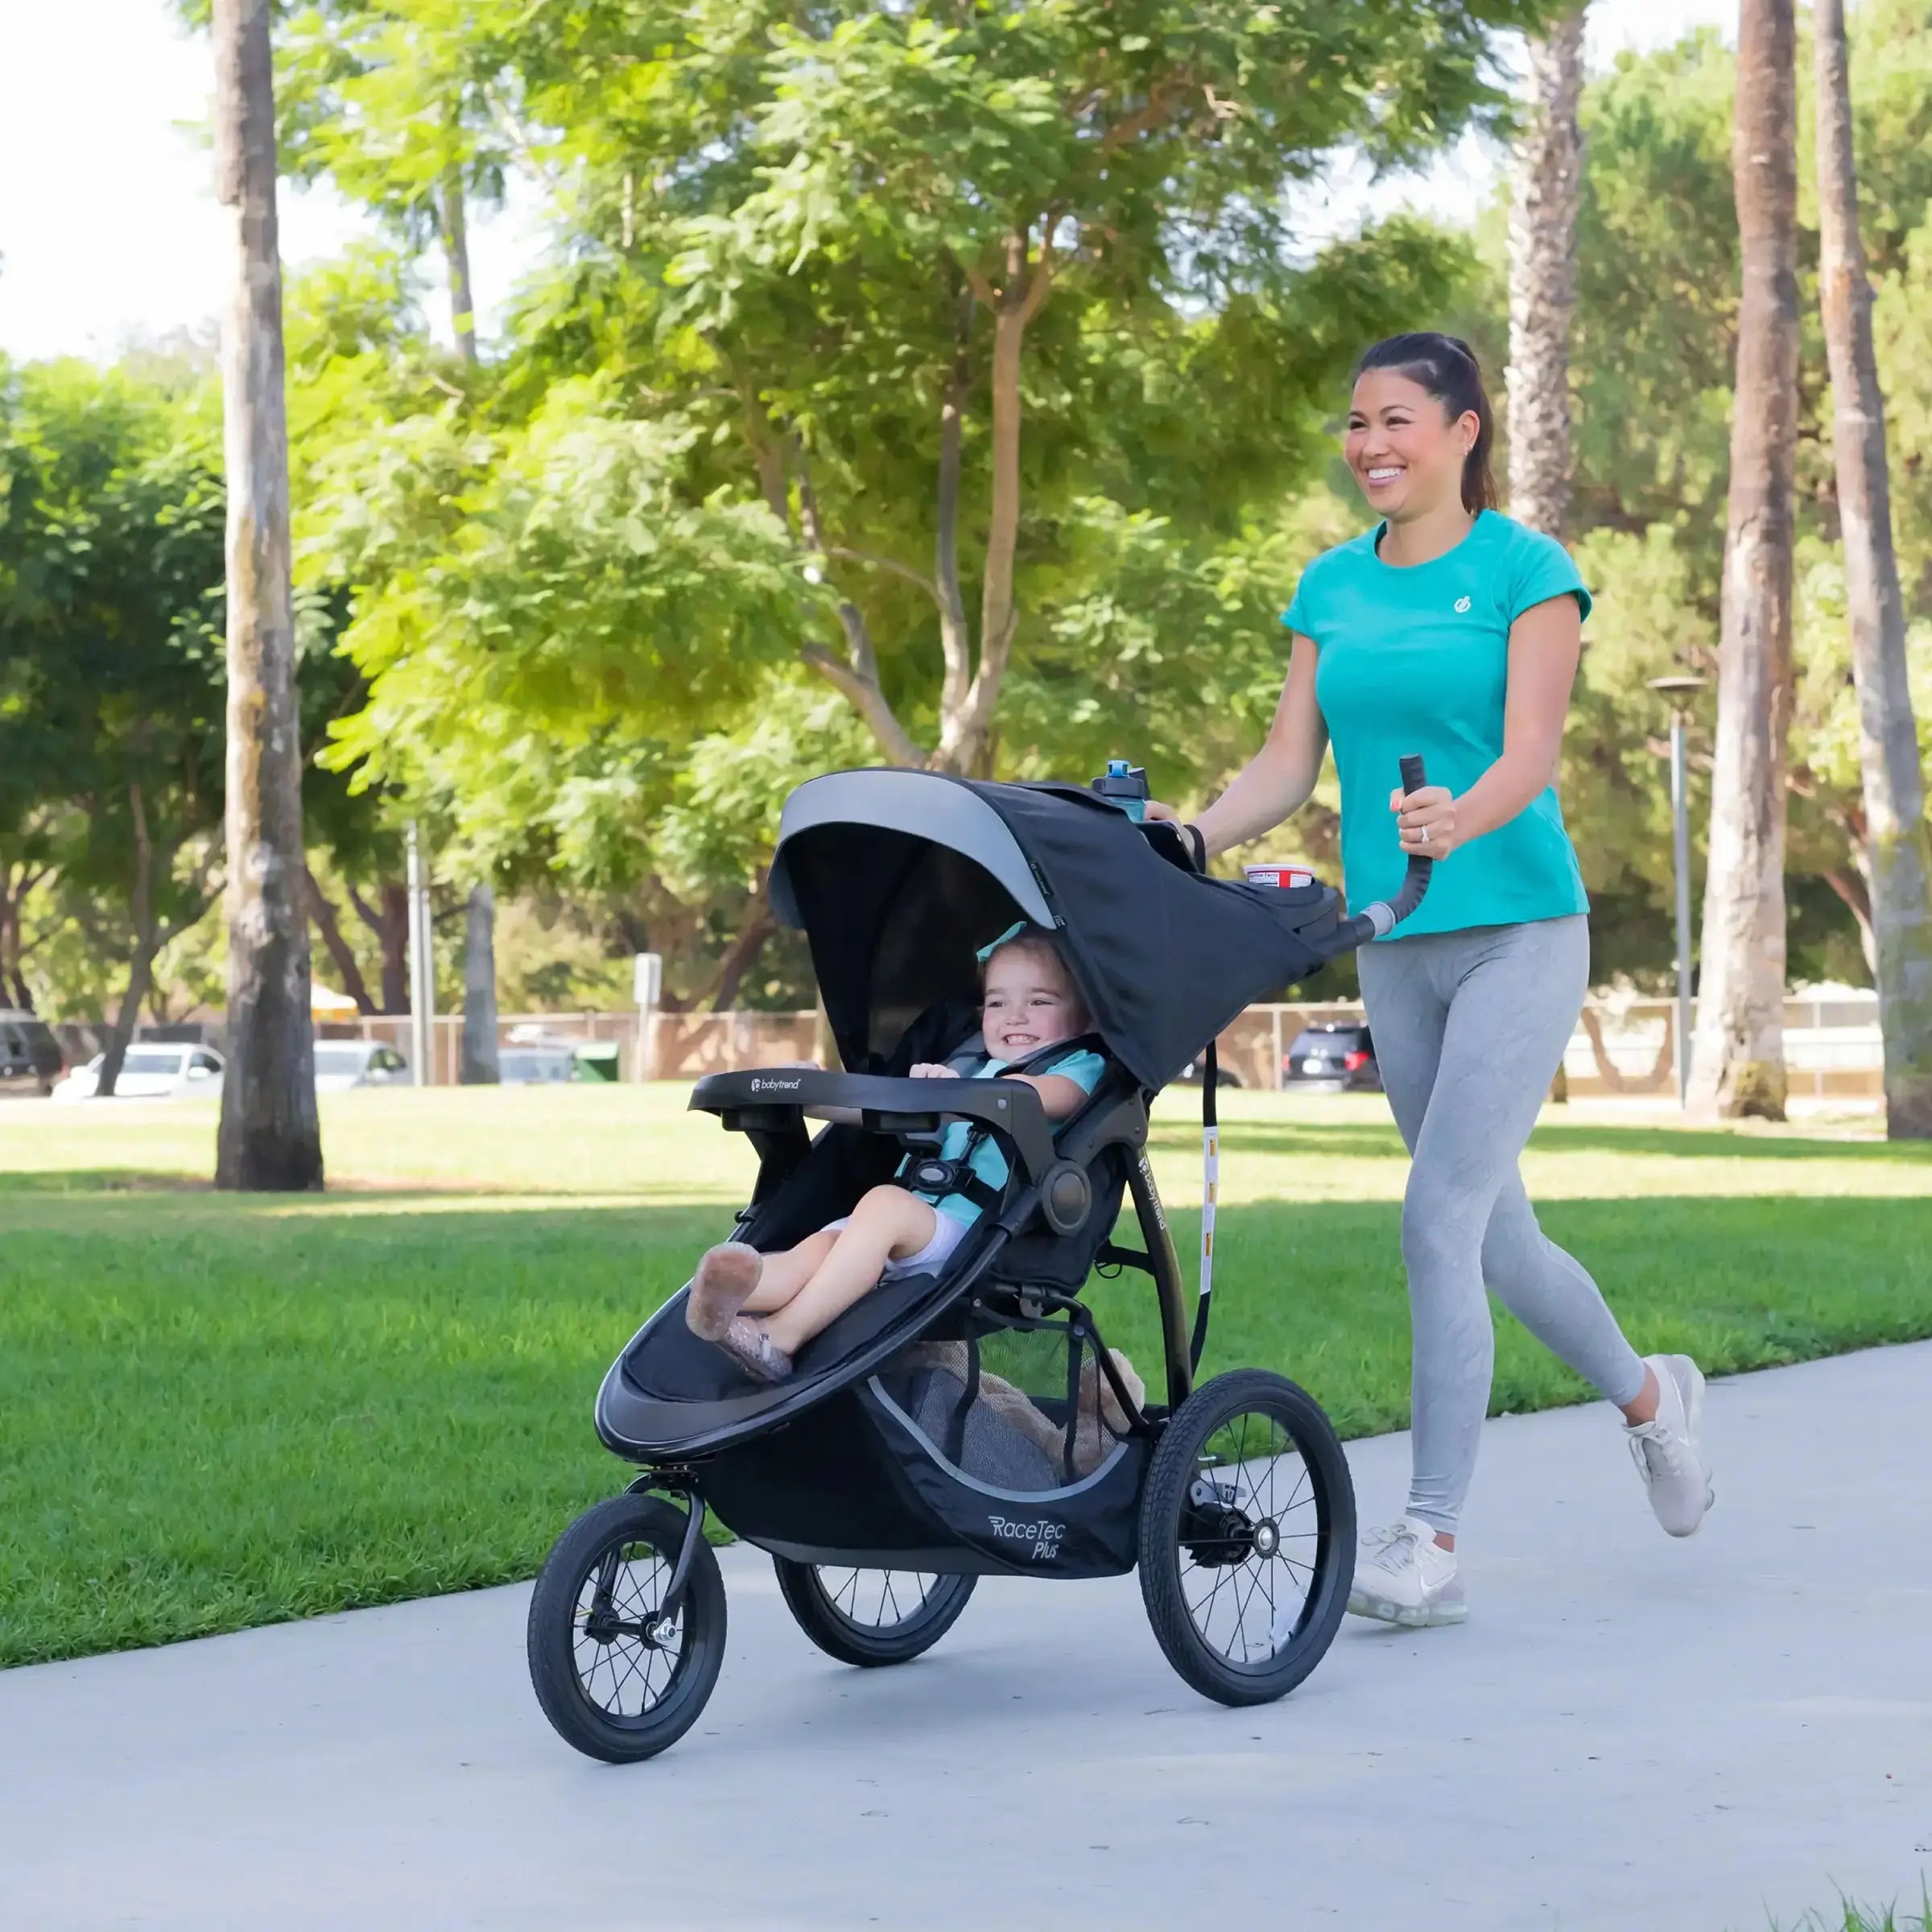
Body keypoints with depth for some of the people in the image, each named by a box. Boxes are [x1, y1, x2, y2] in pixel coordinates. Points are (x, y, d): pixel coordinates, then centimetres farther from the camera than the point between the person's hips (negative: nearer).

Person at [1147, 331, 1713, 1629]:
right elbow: (1290, 763, 6)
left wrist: (1458, 821, -36)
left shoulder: (1525, 570, -5)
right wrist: (1195, 839, -12)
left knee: (1441, 1215, -15)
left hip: (1519, 930, -6)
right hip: (1396, 943, 6)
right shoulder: (1332, 588, 10)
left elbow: (1531, 754, -16)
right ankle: (1650, 1397, 38)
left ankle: (1433, 1541, -11)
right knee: (1495, 1234, 12)